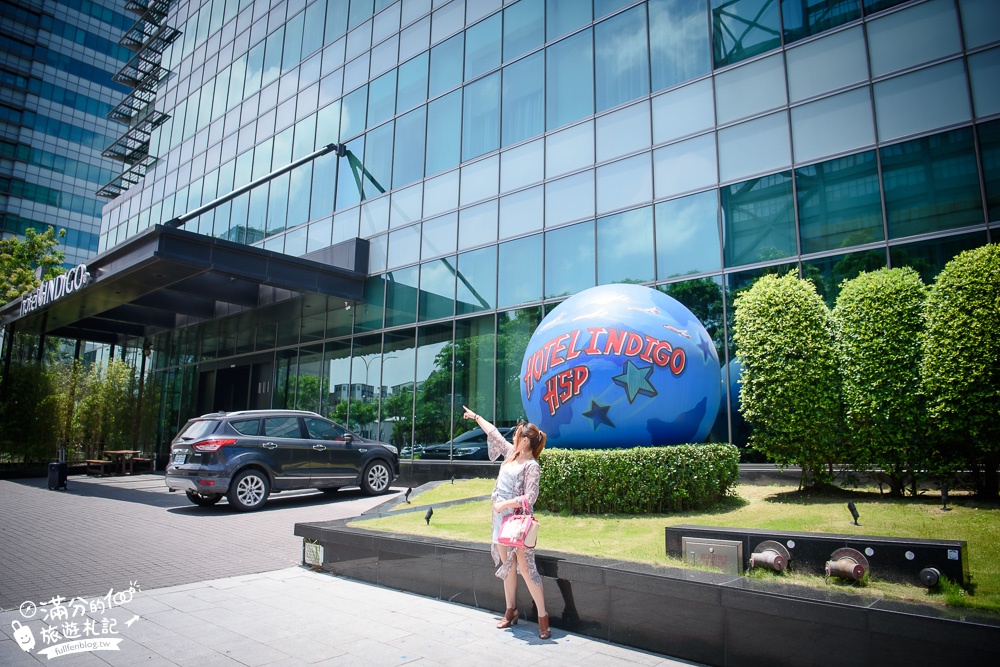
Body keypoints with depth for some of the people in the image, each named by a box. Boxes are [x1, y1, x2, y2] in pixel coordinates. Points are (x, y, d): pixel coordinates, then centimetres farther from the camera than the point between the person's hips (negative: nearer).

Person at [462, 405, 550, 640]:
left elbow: (530, 498, -19)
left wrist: (505, 504, -21)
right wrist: (475, 416, 25)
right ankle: (511, 611, 24)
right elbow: (493, 433, 17)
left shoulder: (531, 466, -14)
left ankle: (543, 616, 2)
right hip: (501, 518, 8)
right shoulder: (511, 453, 7)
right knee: (507, 565, 13)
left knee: (526, 567, -7)